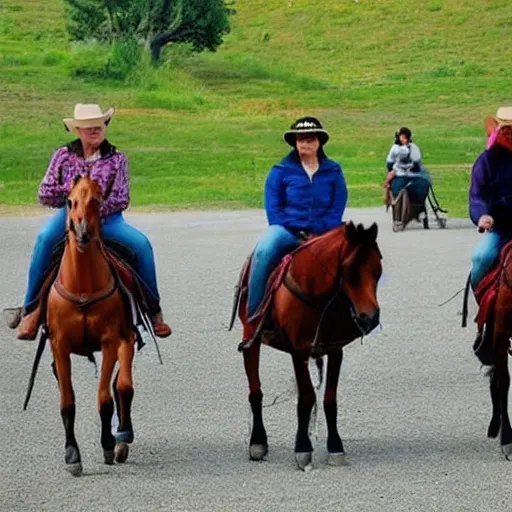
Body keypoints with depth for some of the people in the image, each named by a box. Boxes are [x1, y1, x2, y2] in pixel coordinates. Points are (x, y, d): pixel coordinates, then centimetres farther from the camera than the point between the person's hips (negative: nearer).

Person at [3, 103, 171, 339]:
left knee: (142, 244, -26)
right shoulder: (64, 156, 8)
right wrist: (67, 190, -12)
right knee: (45, 238, -34)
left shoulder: (116, 158, 6)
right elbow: (44, 194, 9)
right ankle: (31, 309, -29)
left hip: (107, 218, 0)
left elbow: (121, 199, -1)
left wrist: (95, 212, -18)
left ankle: (153, 309, -9)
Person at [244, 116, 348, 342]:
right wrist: (297, 235, -10)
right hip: (287, 231, -2)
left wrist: (316, 235, -10)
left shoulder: (333, 171, 8)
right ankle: (252, 318, -28)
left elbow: (338, 209, 4)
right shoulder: (281, 171, 4)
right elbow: (273, 209, 1)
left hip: (321, 235, 2)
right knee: (264, 253, -34)